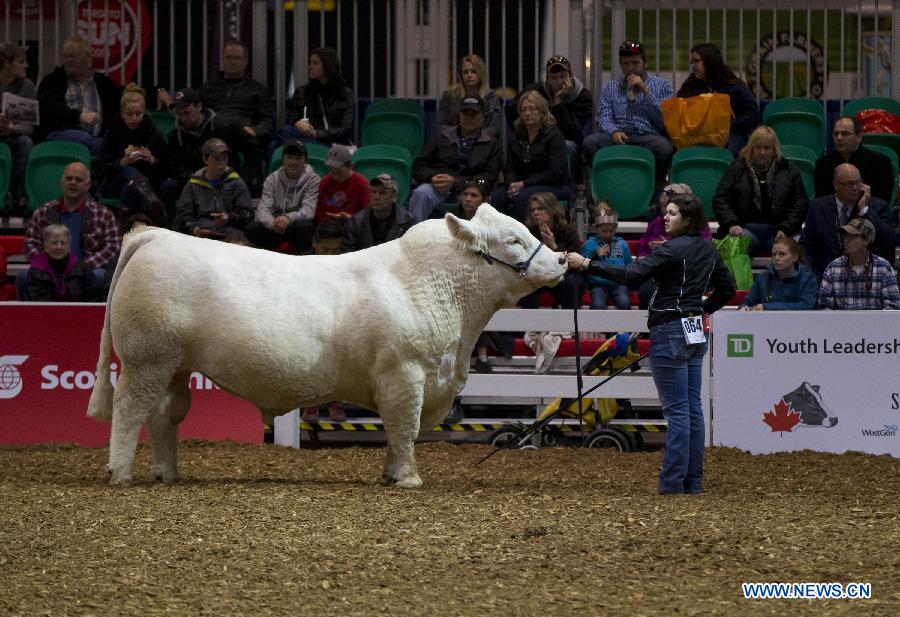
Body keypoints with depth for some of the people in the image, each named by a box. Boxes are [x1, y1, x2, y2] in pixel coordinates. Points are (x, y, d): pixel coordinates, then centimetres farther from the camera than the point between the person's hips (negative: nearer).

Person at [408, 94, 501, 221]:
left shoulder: (492, 144, 15)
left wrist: (455, 183, -12)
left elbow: (489, 178, 2)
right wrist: (431, 177, -9)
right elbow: (418, 166, 17)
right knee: (421, 193, -33)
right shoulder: (442, 138, 22)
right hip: (438, 187, 2)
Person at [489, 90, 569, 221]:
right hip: (521, 186, 5)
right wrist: (512, 185, -13)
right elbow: (509, 170, 13)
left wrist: (523, 184, -15)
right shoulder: (517, 137, 16)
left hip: (552, 187, -5)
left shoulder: (554, 136, -3)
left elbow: (556, 174, -11)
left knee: (523, 197, -36)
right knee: (496, 196, -25)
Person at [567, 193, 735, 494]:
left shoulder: (673, 250, -16)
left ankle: (673, 482, -5)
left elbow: (631, 275, -23)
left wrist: (586, 264, -22)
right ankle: (693, 480, 13)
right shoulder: (708, 249, 11)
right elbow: (727, 288, 22)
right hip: (695, 332, 9)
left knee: (677, 410, -7)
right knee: (692, 407, 10)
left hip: (669, 331, -9)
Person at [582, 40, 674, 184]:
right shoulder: (610, 87, 23)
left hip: (649, 137, -2)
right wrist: (614, 132, -14)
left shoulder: (662, 86, 16)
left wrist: (645, 91, -3)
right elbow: (603, 118, 9)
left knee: (664, 147, -37)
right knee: (590, 142, -30)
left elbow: (665, 122, 4)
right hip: (619, 137, 2)